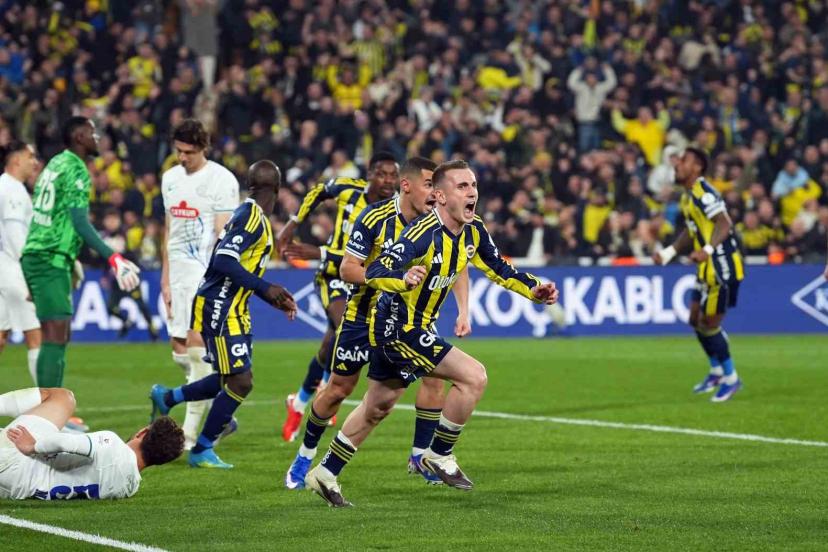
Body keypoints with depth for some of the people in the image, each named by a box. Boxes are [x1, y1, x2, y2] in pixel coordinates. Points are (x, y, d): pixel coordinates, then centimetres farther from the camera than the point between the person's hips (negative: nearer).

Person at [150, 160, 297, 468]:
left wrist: (274, 299, 16)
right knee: (240, 382, -8)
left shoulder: (252, 215, 13)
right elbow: (224, 262, -26)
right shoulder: (253, 217, -17)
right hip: (219, 308, -10)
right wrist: (266, 289, -22)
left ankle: (166, 398, 29)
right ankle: (202, 451, 4)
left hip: (233, 309, 10)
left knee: (233, 379, 15)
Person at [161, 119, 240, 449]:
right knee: (179, 351, 7)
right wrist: (165, 278, 15)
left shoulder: (222, 180, -7)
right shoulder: (170, 178, 14)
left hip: (207, 274, -7)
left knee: (196, 350, -13)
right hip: (179, 273, 7)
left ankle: (190, 433, -11)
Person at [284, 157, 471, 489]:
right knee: (339, 388, 4)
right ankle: (304, 456, 24)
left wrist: (463, 312, -9)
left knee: (433, 374, -15)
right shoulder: (374, 218, -21)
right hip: (364, 314, -3)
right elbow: (347, 270, -21)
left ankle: (420, 456, 1)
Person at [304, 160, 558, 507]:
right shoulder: (424, 234, -26)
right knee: (474, 376, -15)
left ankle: (325, 474, 32)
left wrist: (534, 290, 0)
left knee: (377, 407, 20)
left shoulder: (473, 230, -1)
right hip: (397, 327, -9)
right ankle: (439, 456, 0)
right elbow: (374, 273, -31)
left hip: (395, 327, 9)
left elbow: (497, 268, 15)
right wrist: (404, 280, -52)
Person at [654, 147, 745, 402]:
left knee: (710, 324, -5)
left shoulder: (704, 194, -18)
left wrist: (707, 250, -43)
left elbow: (724, 224, -30)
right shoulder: (687, 197, 13)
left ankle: (730, 378, 8)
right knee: (696, 320, 15)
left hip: (722, 266, -10)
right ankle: (717, 371, 31)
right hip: (708, 268, 10)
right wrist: (668, 253, 24)